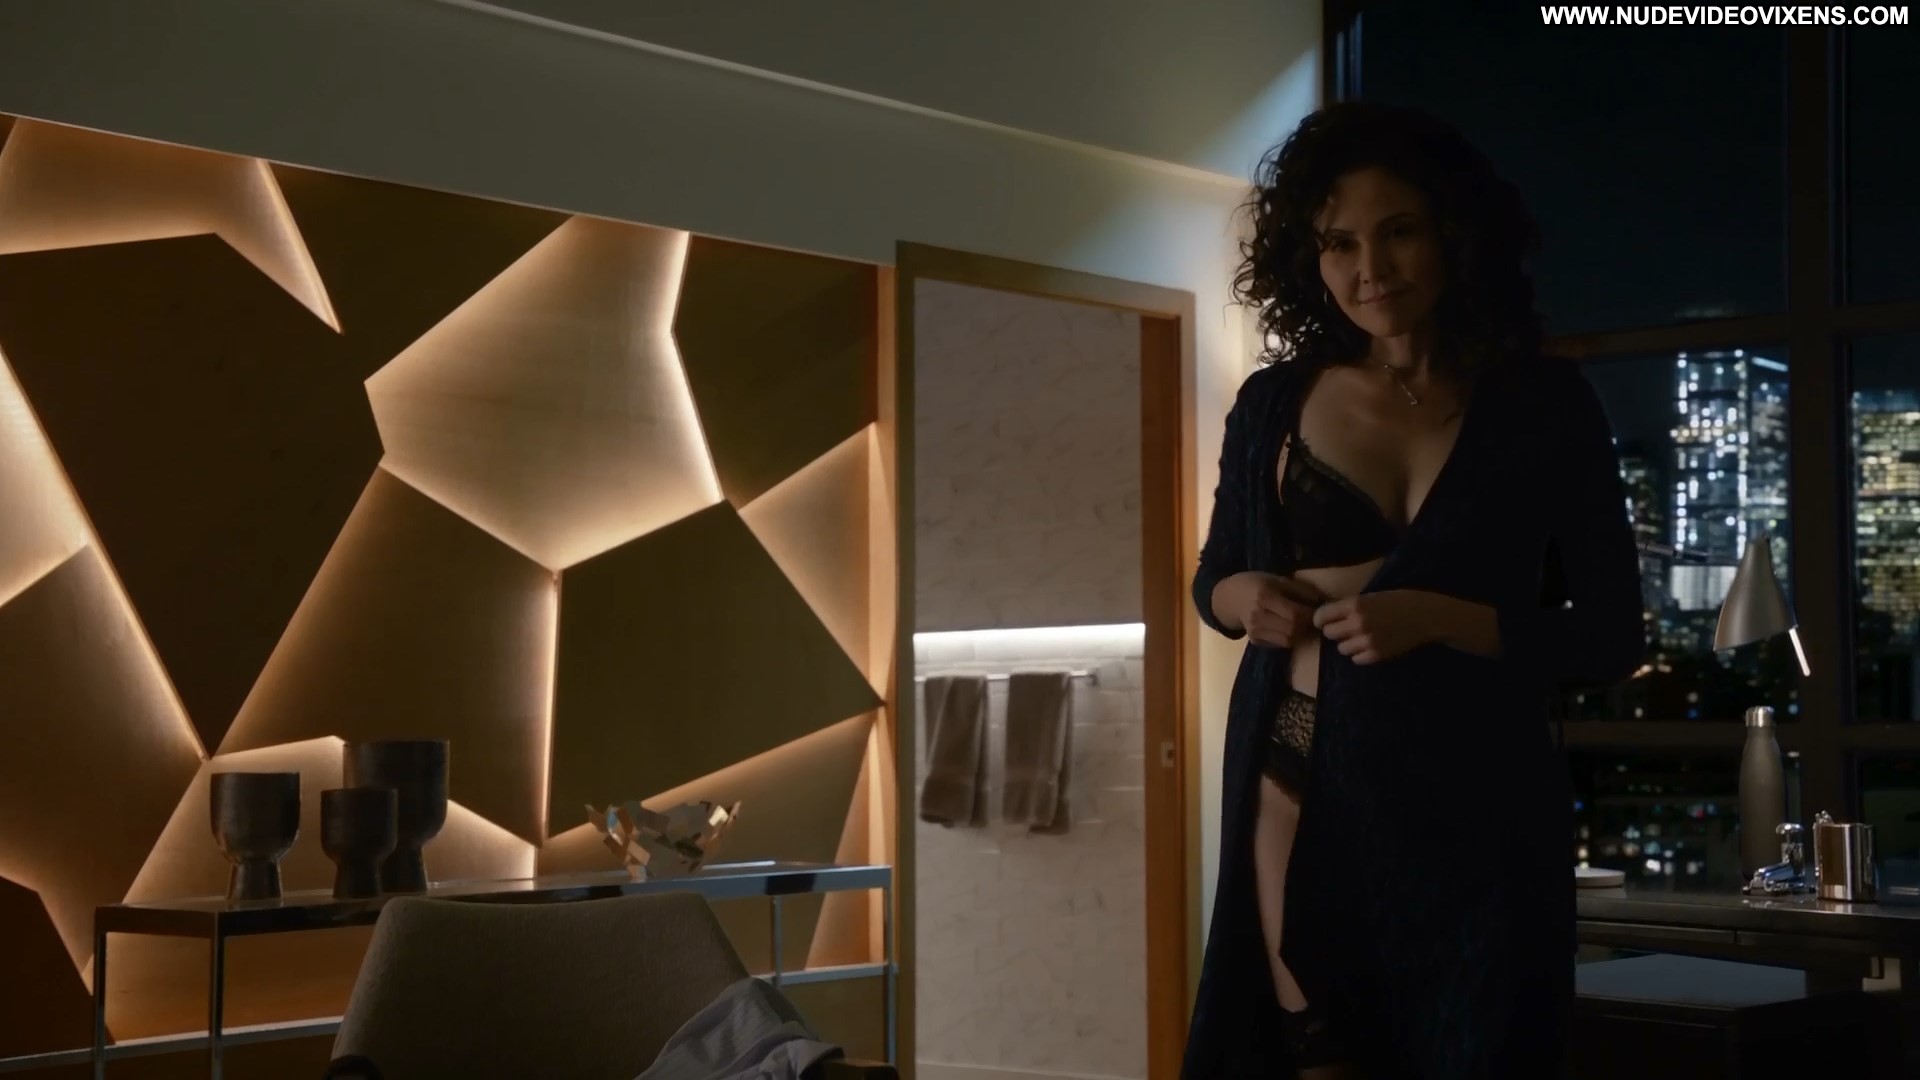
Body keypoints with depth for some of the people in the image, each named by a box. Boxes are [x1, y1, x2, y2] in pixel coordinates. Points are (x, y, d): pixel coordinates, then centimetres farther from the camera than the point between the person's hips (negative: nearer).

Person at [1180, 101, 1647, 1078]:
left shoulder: (1545, 409, -2)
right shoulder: (1274, 404, 2)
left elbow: (1613, 637, -4)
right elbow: (1213, 576, 15)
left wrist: (1438, 618, -18)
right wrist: (1242, 597, -8)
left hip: (1477, 806, -1)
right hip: (1306, 783, 1)